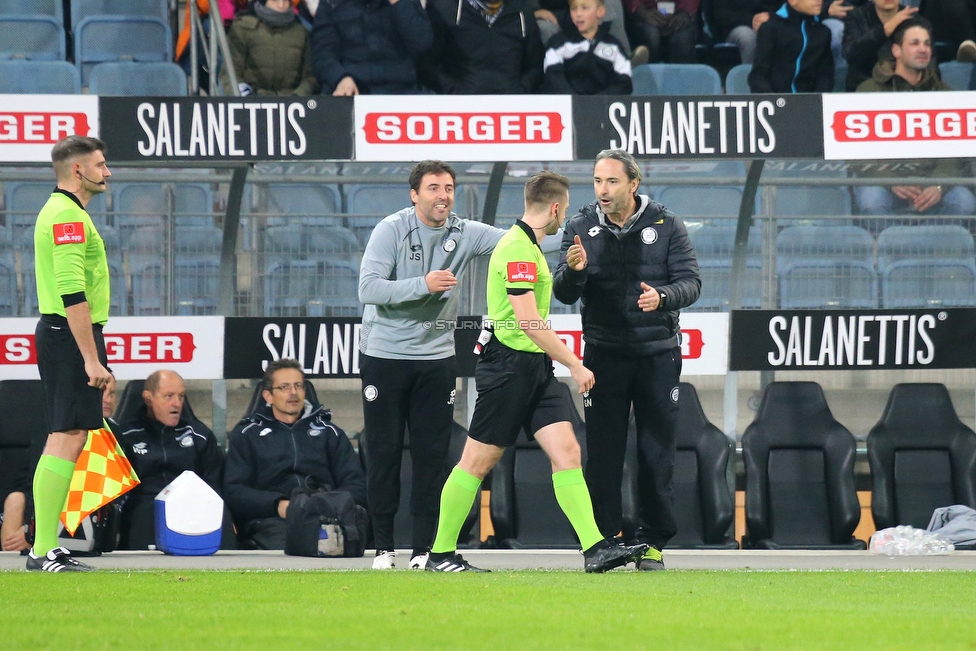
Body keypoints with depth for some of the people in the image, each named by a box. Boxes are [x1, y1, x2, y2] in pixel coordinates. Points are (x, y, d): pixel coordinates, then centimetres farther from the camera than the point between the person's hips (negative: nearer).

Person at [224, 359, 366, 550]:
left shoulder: (328, 431, 26)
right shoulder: (247, 434, 22)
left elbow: (356, 485, 15)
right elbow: (233, 491, 7)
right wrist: (278, 505, -11)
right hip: (272, 520, -1)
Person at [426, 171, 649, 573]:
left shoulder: (528, 247, 16)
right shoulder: (517, 249, -17)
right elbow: (528, 320, -23)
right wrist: (574, 364, -21)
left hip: (535, 369, 9)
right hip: (509, 365, -9)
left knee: (567, 452, -2)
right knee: (478, 461, -1)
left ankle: (595, 548, -10)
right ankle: (440, 553, 7)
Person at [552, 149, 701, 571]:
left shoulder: (666, 226, -1)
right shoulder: (581, 228, 2)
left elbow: (690, 282, -4)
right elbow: (564, 294, -2)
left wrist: (662, 296, -26)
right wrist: (573, 271, -25)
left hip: (657, 354, -1)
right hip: (604, 356, 1)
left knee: (657, 453, 1)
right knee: (603, 453, -1)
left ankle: (653, 543, 8)